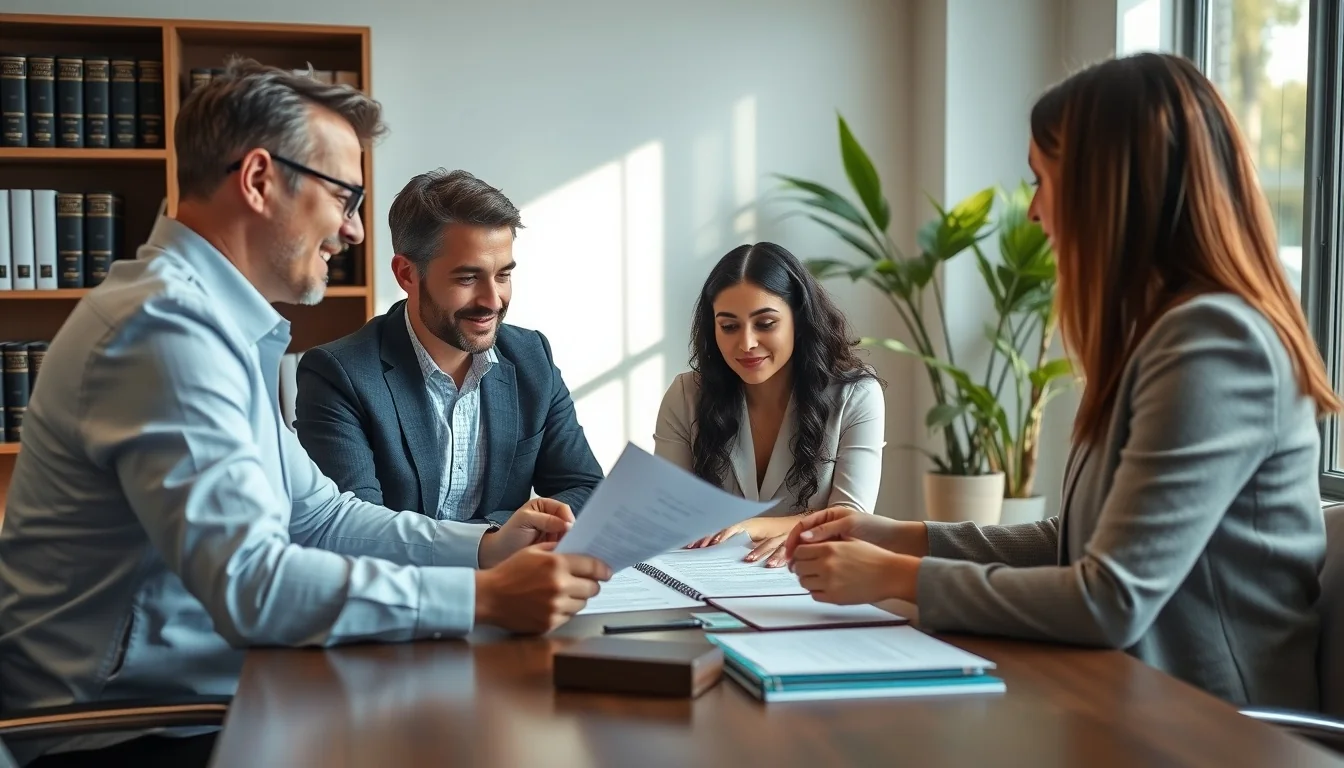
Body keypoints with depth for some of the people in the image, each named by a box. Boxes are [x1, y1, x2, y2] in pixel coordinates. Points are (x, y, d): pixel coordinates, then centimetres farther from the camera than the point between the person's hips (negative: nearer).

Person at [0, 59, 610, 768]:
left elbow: (315, 513, 14)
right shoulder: (166, 324, -21)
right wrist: (486, 597, -27)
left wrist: (482, 546, 1)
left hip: (207, 700, 9)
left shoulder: (213, 320, 12)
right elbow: (248, 581, -29)